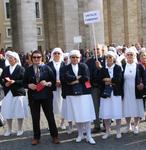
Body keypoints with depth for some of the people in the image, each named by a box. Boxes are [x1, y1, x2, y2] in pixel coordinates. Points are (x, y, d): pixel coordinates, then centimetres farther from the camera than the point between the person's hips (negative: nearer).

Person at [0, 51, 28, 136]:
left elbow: (24, 81, -10)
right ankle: (9, 130, 21)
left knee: (19, 112, 2)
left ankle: (20, 130, 18)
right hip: (8, 93, 4)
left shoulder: (21, 69, -3)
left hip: (18, 93, -4)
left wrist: (14, 82, -20)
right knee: (7, 112, 6)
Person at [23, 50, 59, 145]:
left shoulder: (47, 68, -3)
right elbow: (24, 82, 9)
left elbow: (54, 80, -1)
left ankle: (54, 136, 20)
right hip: (33, 96, 2)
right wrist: (29, 85, -11)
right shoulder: (28, 70, 4)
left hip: (46, 96, -2)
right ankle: (36, 137, 23)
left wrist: (47, 83, -19)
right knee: (35, 118, 8)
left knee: (50, 116, 7)